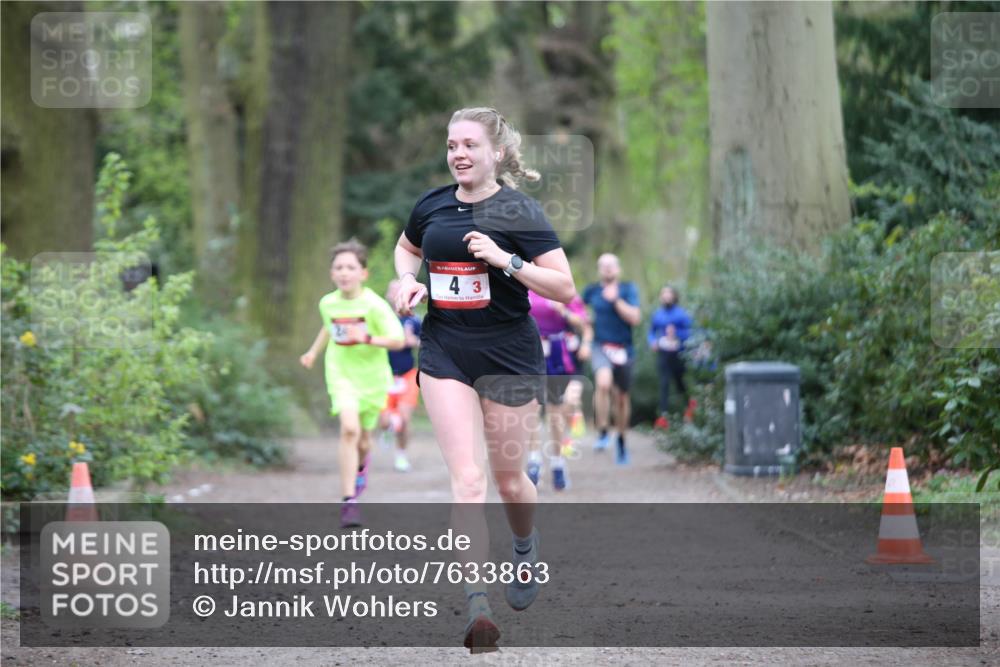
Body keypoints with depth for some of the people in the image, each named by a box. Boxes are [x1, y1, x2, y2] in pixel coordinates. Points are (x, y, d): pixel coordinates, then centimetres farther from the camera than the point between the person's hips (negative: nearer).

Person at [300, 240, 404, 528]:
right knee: (349, 428, -22)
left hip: (372, 377, -1)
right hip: (341, 374, 1)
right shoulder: (328, 303, -4)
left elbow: (397, 340, -18)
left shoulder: (374, 305, -16)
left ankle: (361, 463, 55)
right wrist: (313, 351, 20)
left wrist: (367, 338, -31)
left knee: (362, 438, 13)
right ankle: (349, 501, -20)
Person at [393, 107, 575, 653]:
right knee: (466, 479, -12)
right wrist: (408, 280, 6)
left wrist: (507, 260, -23)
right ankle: (476, 605, -17)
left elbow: (565, 288, -12)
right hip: (444, 353, 2)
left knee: (509, 480, 11)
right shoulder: (432, 206, 4)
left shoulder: (519, 212, -9)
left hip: (508, 355, -2)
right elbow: (406, 247, 27)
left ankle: (525, 549, 45)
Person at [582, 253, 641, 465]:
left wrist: (615, 299, -15)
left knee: (621, 397, 11)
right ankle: (602, 433, -21)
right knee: (603, 383, -30)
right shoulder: (591, 290, 4)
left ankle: (621, 441, 31)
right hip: (600, 346, -1)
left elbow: (635, 318, -10)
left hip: (623, 350, 1)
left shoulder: (628, 289, 0)